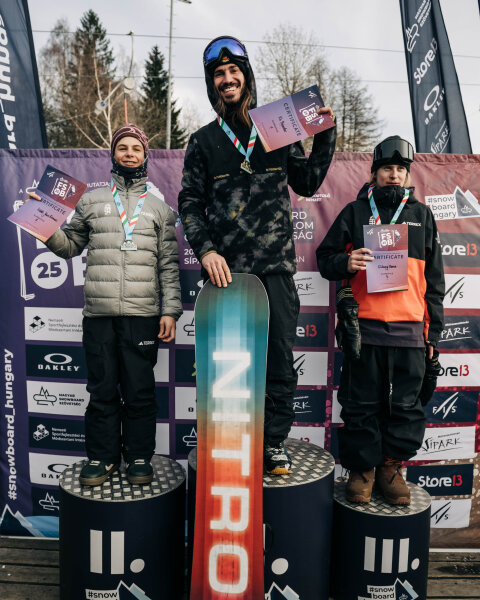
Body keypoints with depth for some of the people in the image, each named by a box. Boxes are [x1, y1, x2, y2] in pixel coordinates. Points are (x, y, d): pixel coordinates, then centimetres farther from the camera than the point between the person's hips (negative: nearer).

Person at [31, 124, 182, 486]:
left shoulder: (159, 208, 12)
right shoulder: (91, 201, 15)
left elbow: (169, 265, 7)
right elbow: (70, 246, 19)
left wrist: (170, 311, -1)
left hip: (142, 314, -1)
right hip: (98, 313, 1)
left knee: (140, 390, 3)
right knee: (102, 390, 6)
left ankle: (139, 458, 16)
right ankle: (103, 457, 20)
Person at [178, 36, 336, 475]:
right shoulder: (203, 142, 11)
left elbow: (308, 183, 20)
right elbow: (190, 203, 7)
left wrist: (325, 137, 10)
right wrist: (205, 250, -8)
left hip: (275, 266, 1)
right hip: (226, 268, 0)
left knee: (280, 357, 1)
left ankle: (274, 441, 17)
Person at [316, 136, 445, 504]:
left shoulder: (422, 215, 16)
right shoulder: (355, 211, 11)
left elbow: (434, 279, 15)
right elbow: (325, 257, 9)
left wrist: (433, 331, 10)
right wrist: (345, 263, -15)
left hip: (410, 329, 2)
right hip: (364, 327, -2)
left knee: (406, 406, 7)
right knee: (361, 404, 5)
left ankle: (392, 467, 24)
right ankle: (362, 469, 20)